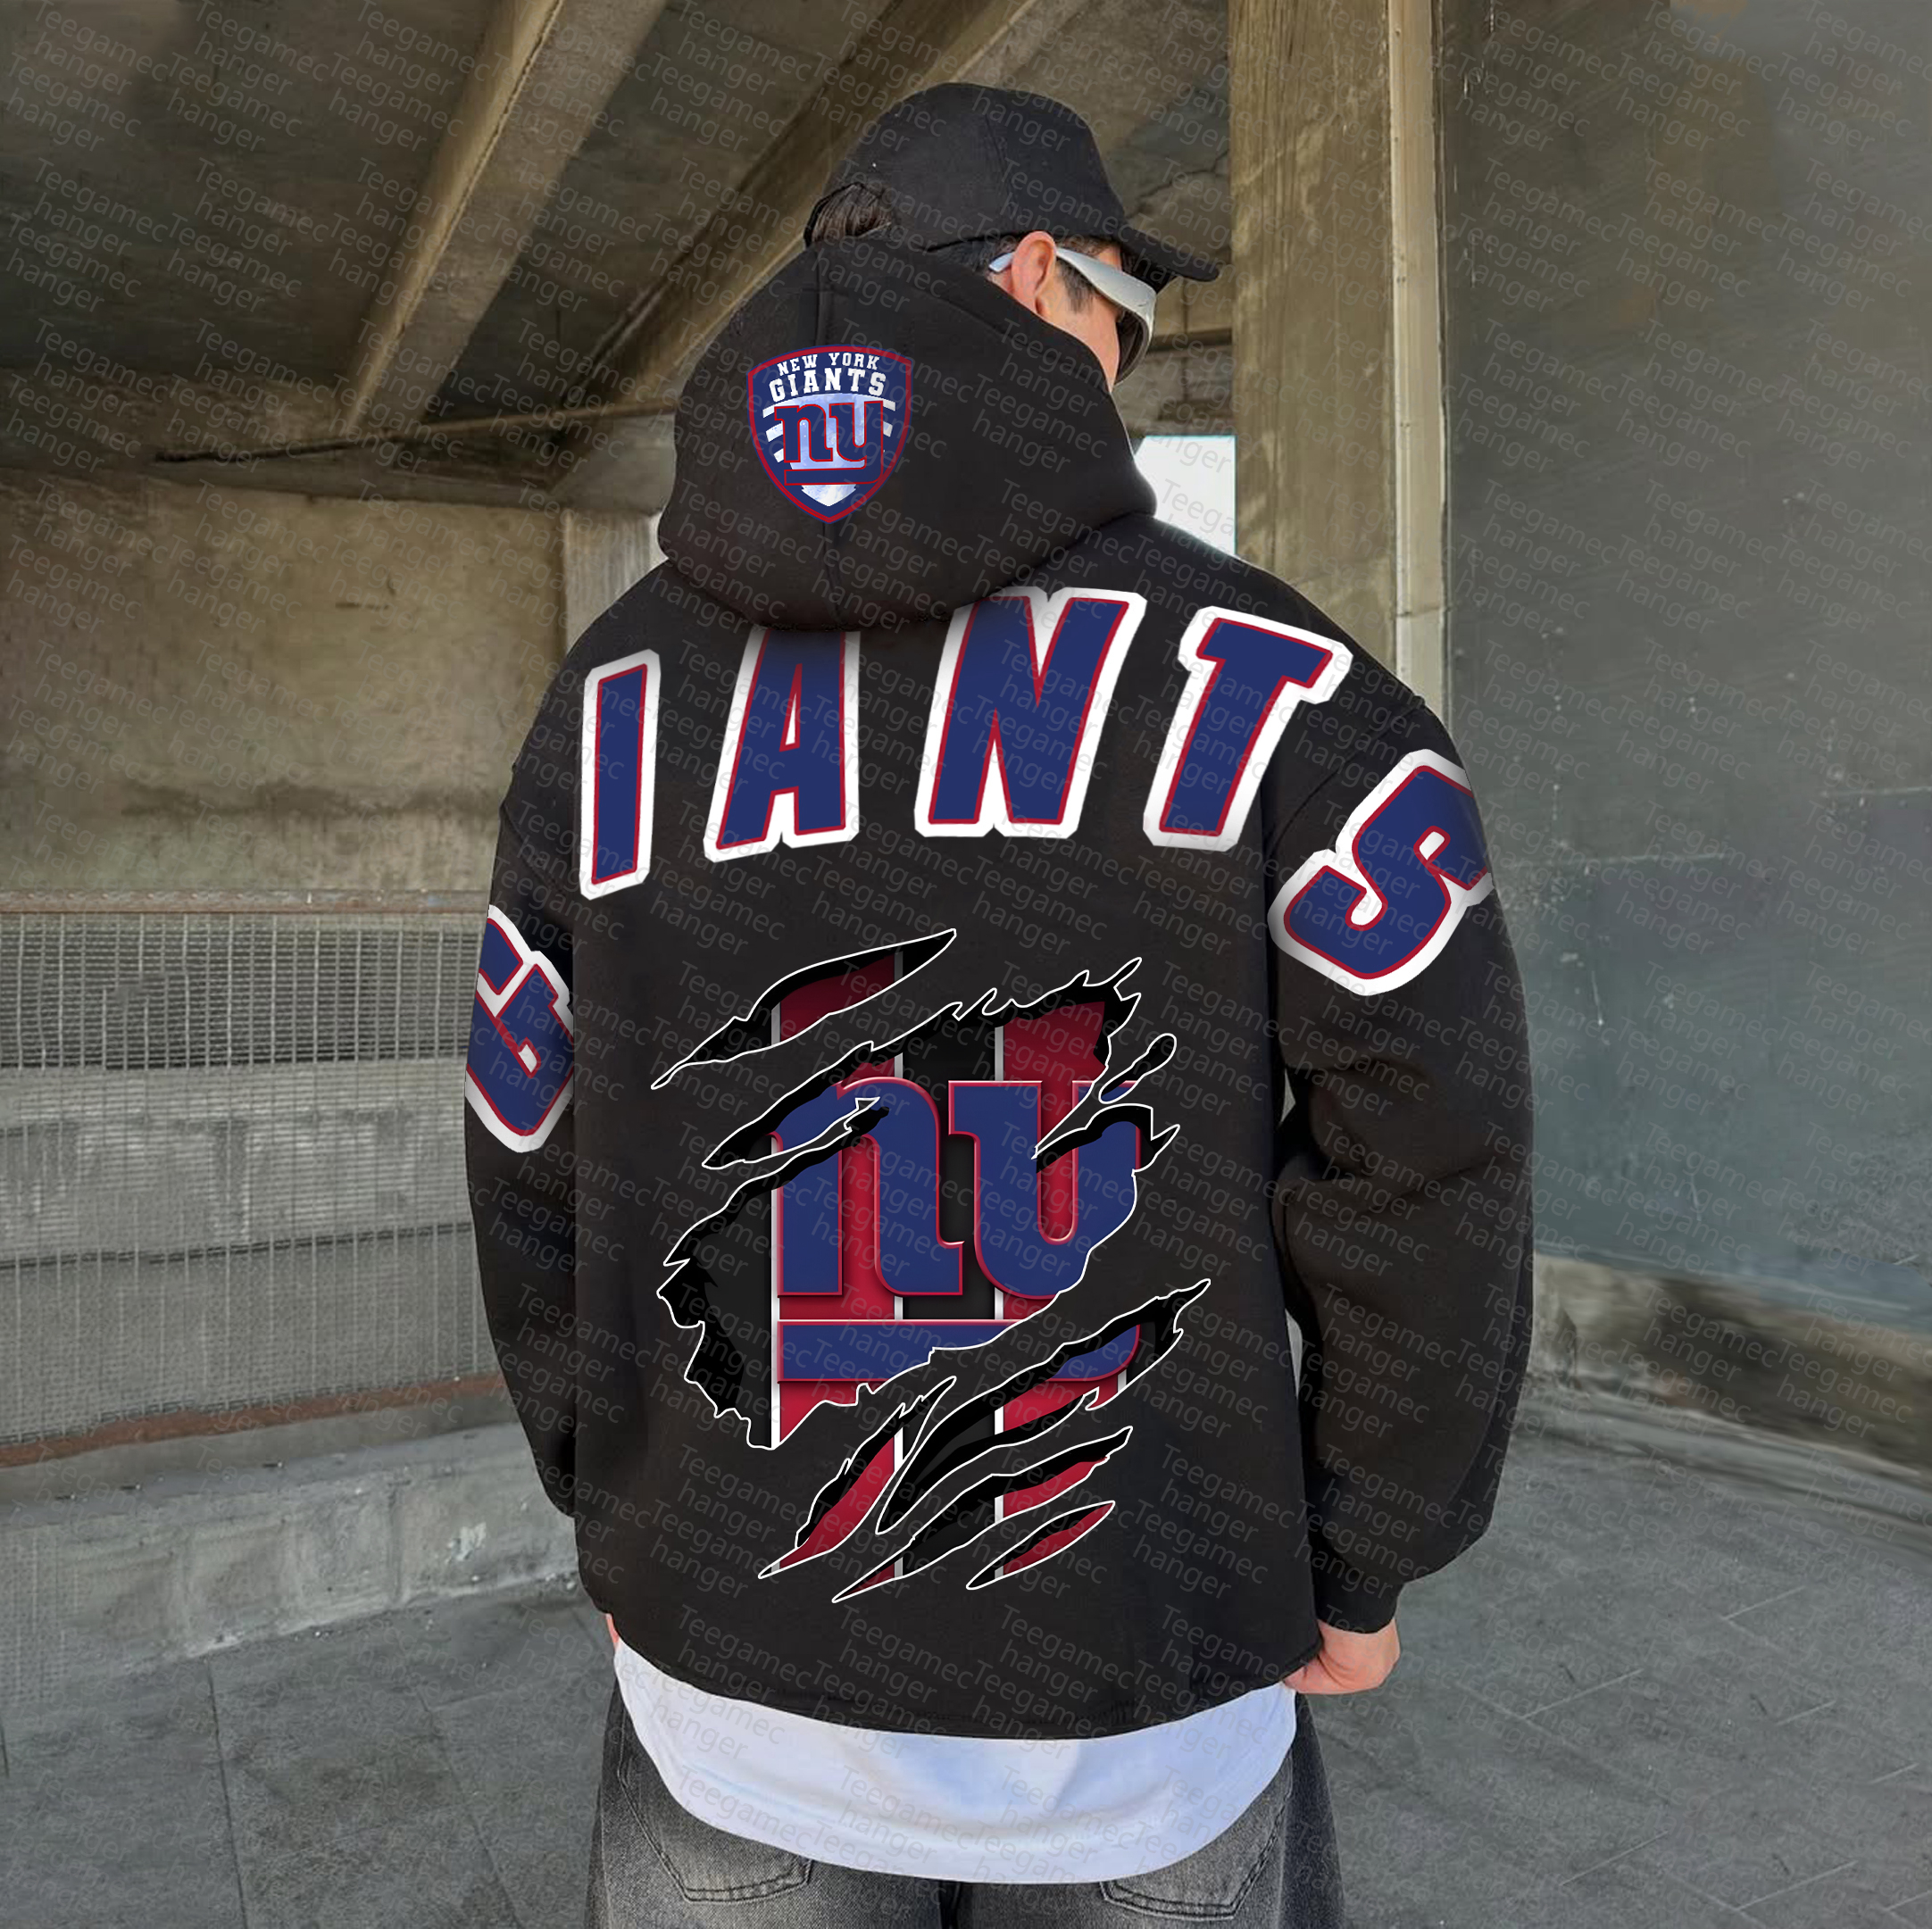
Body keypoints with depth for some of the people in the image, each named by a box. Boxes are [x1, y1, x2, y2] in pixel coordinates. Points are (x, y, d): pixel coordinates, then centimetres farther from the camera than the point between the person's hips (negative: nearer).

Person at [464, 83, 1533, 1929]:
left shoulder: (614, 699, -5)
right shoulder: (1260, 686, -13)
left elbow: (542, 1198, -1)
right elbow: (1426, 1165, -15)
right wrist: (1354, 1571, 1)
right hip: (1149, 1716, -1)